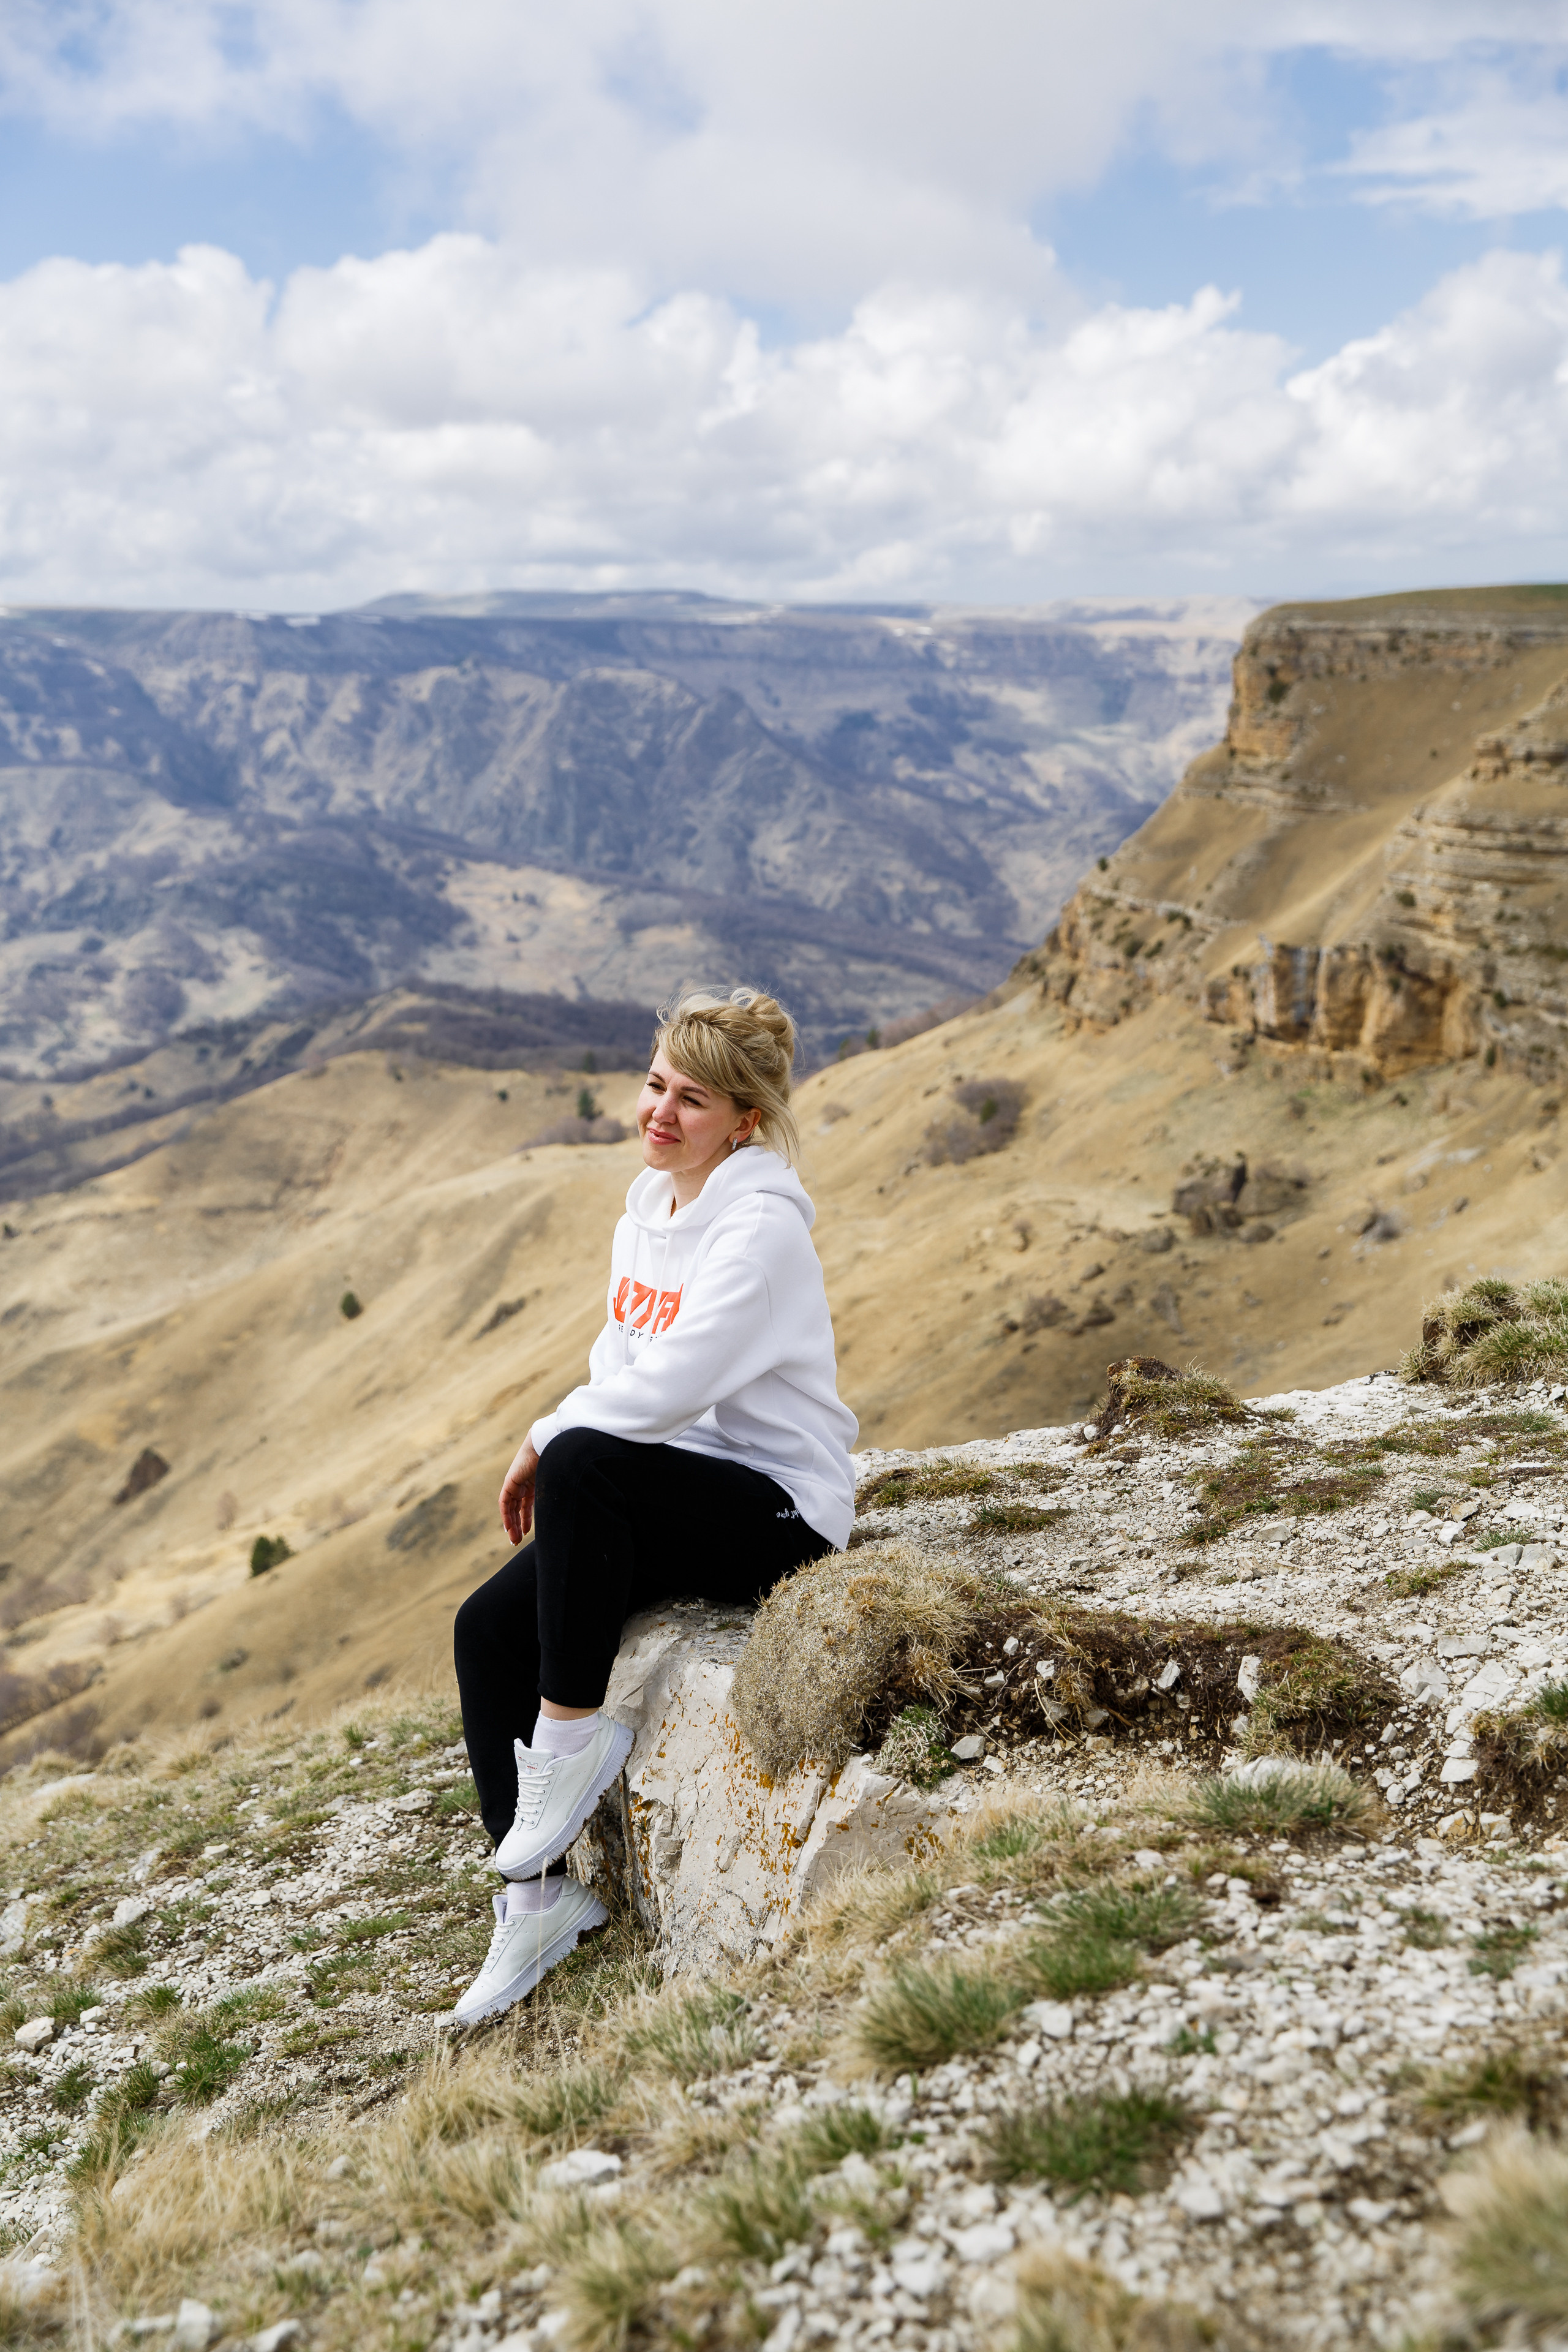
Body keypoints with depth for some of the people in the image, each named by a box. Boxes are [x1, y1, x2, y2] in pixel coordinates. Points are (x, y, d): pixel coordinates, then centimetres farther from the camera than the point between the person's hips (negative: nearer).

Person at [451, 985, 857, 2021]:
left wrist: (543, 1443, -12)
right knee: (490, 1627, -8)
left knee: (581, 1462, -33)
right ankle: (542, 1894, 3)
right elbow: (618, 1362, 15)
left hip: (782, 1509, -8)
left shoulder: (763, 1226, -17)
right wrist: (553, 1452, -2)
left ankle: (572, 1730, -17)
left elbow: (669, 1385, -25)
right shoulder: (648, 1208, 9)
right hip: (682, 1500, 8)